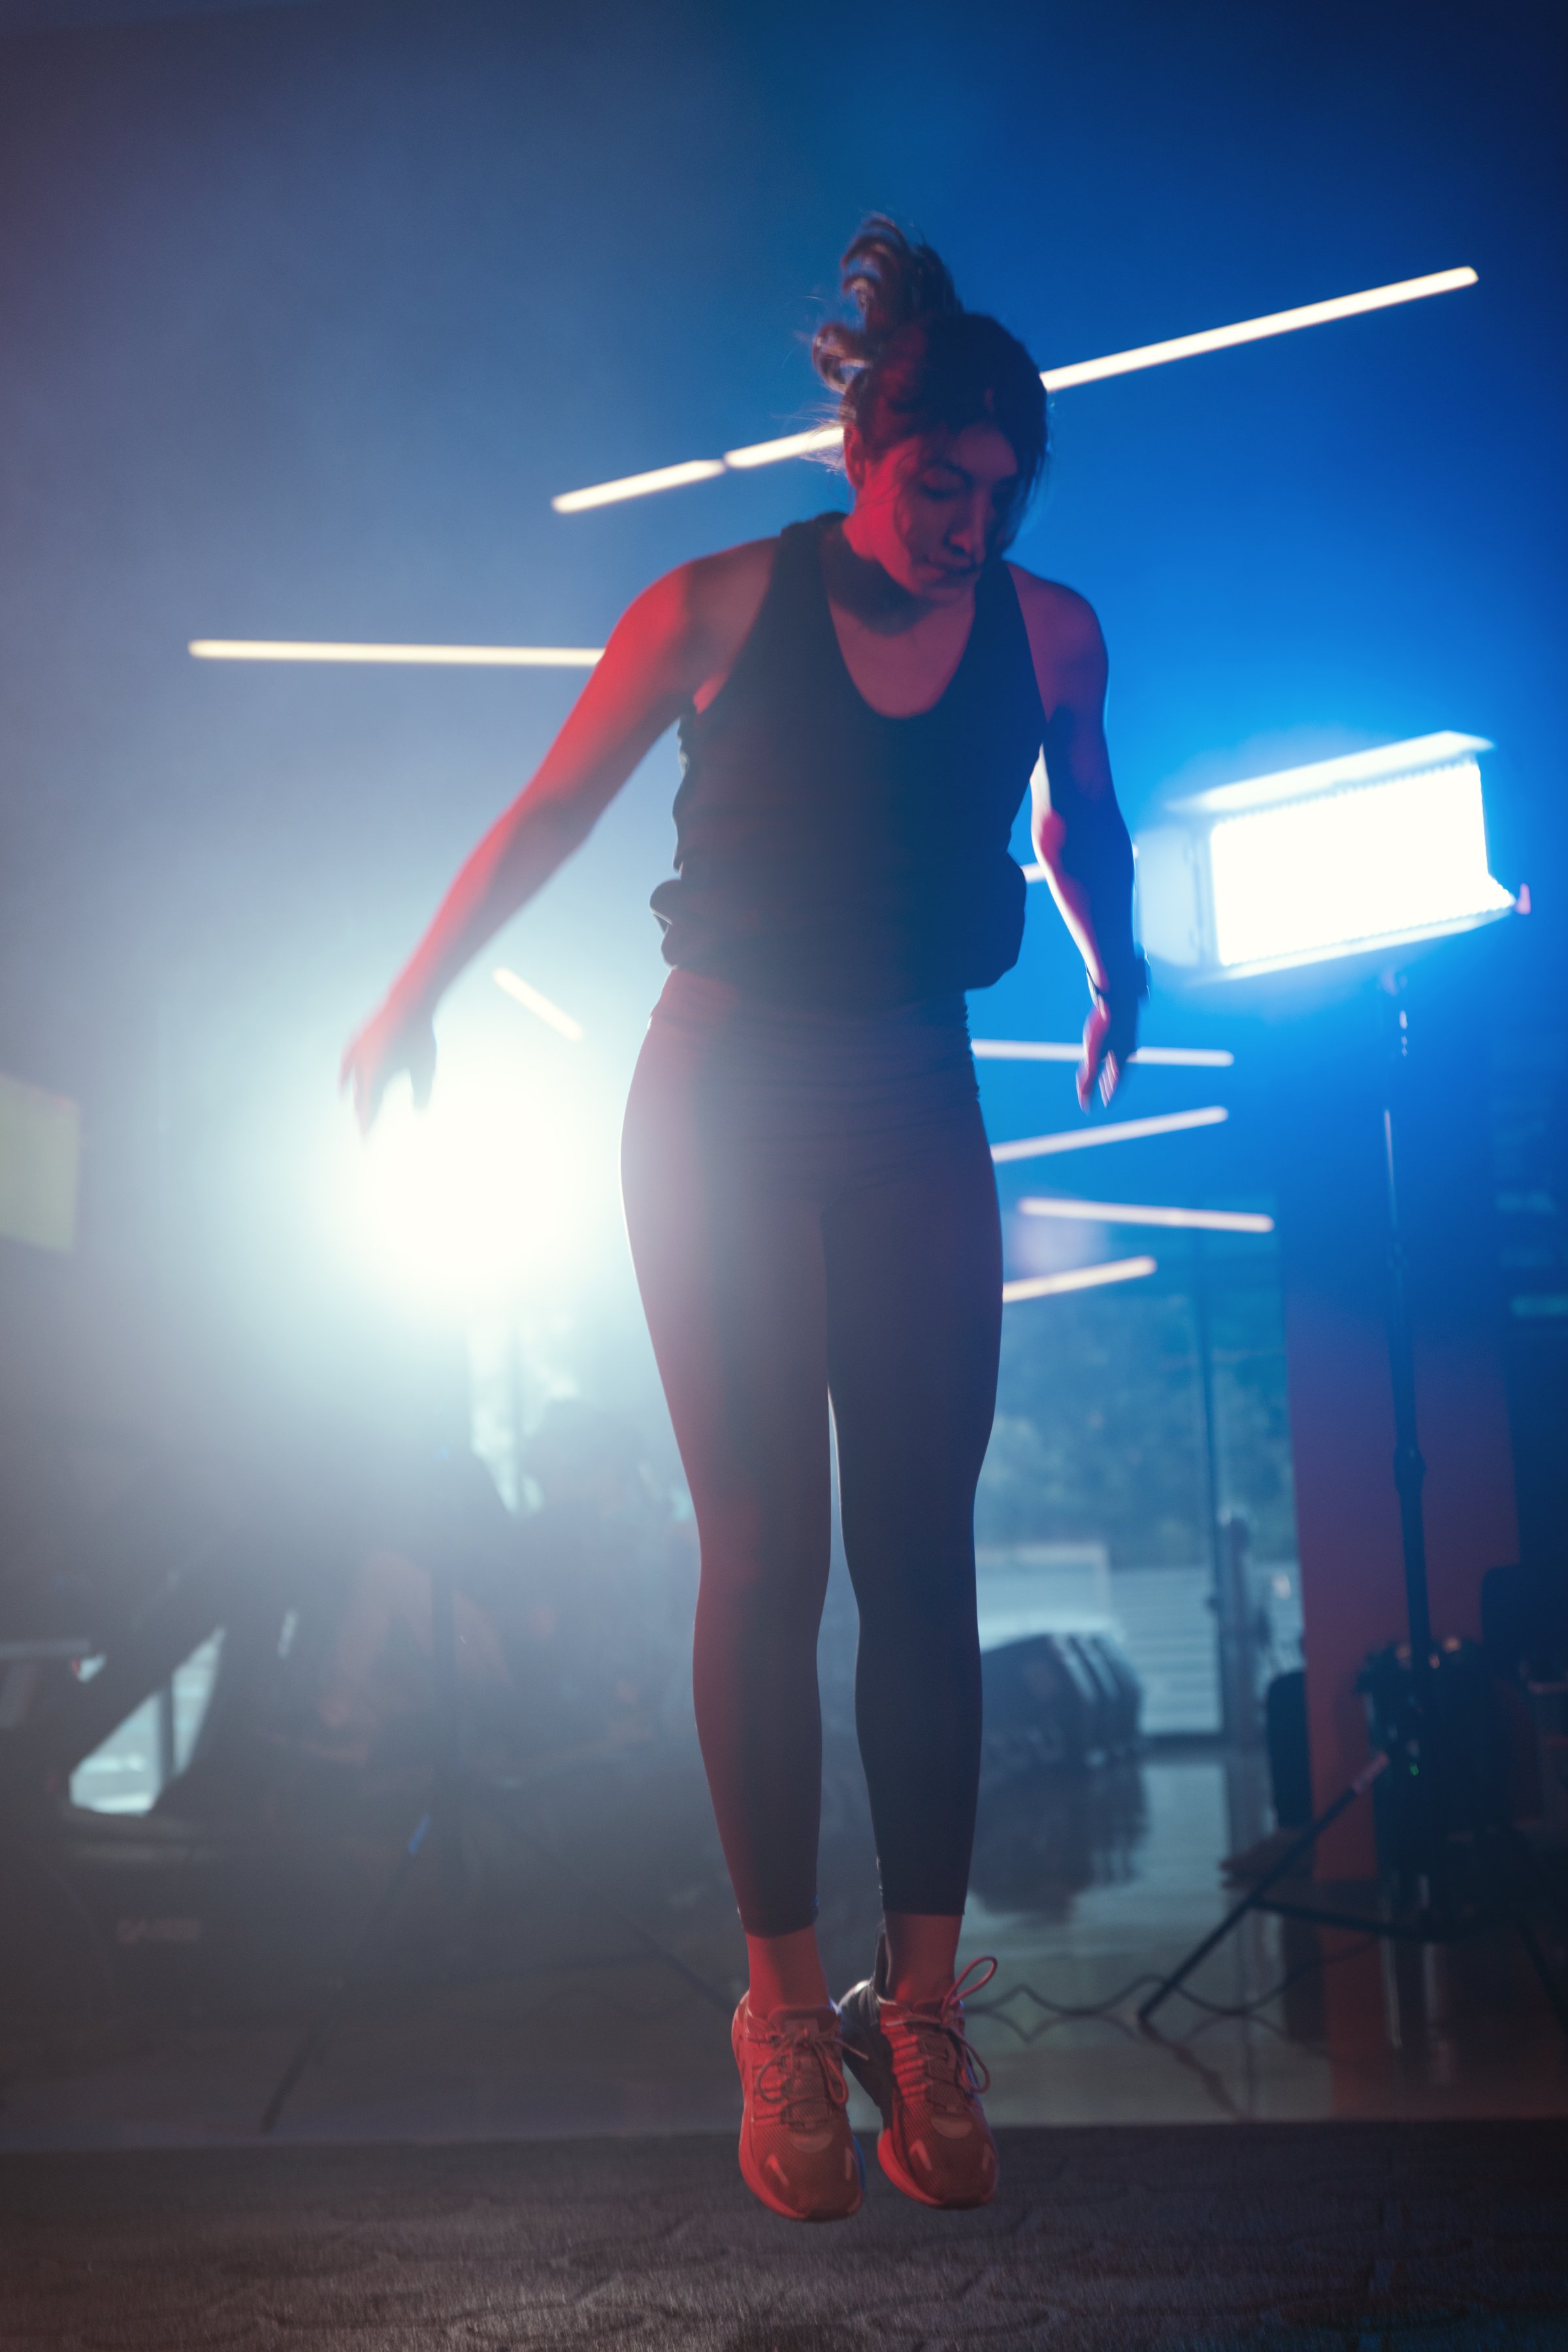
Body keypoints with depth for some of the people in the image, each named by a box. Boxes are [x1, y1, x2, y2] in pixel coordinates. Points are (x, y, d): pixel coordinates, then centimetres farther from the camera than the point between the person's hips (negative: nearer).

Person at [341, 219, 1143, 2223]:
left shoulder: (1048, 634, -1)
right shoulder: (718, 608, -7)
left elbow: (1082, 827, 20)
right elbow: (552, 808, 3)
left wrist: (1114, 975, 17)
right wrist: (415, 996, 9)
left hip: (917, 1115, 2)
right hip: (722, 1100, -2)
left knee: (919, 1557, -2)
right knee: (764, 1558, -4)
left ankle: (923, 2013, 6)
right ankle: (786, 2019, 4)